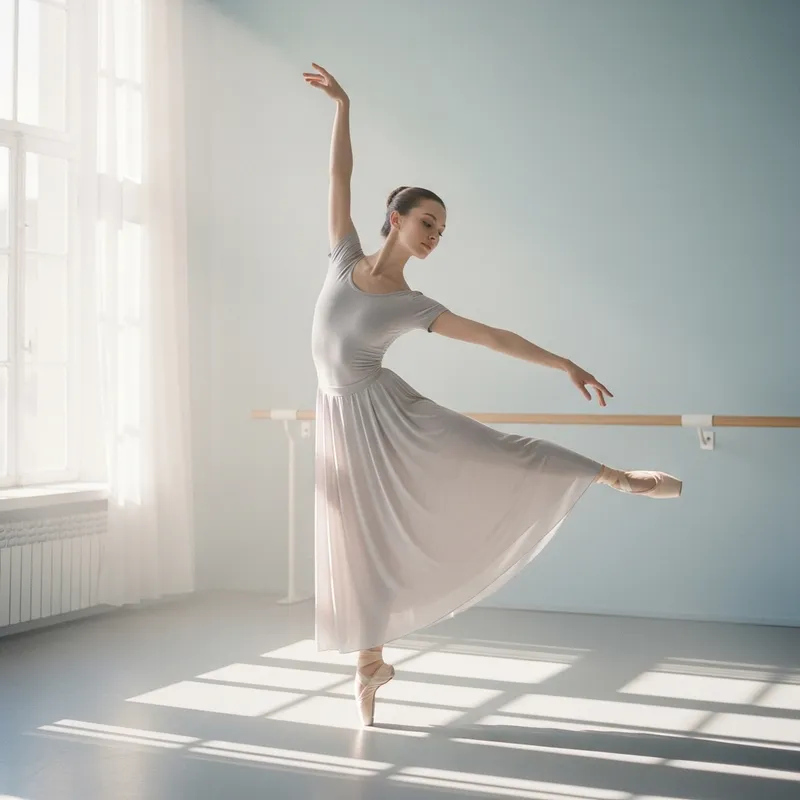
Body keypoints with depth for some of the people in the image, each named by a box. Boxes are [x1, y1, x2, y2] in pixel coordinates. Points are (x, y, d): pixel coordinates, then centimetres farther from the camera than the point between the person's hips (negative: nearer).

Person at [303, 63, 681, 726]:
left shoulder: (414, 306, -3)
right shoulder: (345, 257, -1)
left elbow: (495, 337, 0)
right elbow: (340, 176, 0)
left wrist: (565, 364, 0)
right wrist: (342, 105, -2)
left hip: (386, 410, -1)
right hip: (342, 417, 1)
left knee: (494, 453, -12)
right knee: (355, 543, 5)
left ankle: (620, 477, 2)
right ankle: (371, 663, 19)